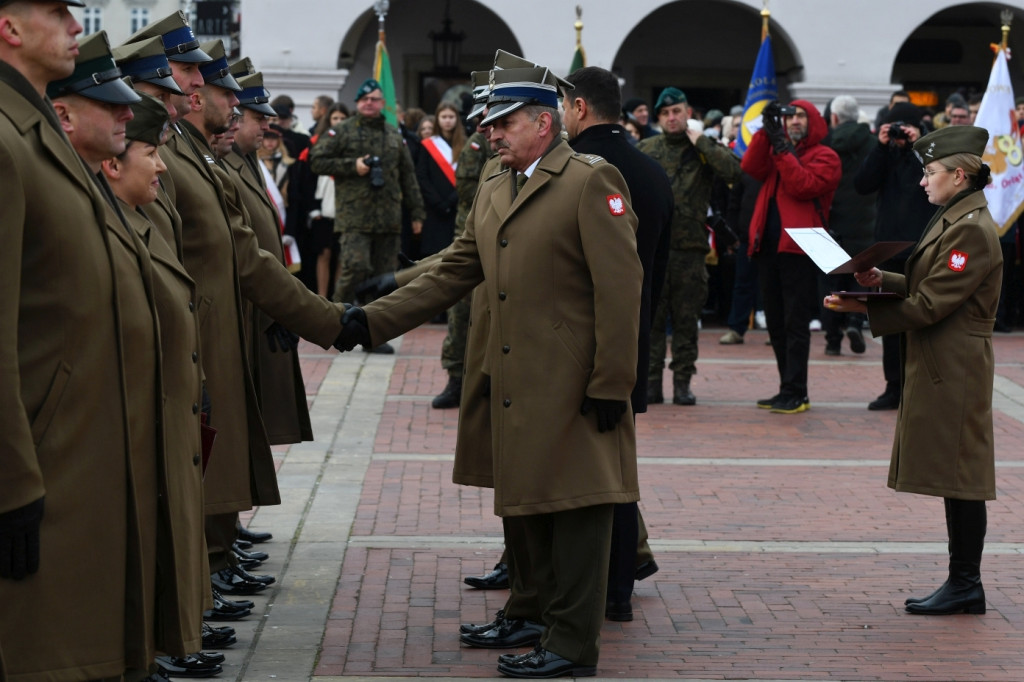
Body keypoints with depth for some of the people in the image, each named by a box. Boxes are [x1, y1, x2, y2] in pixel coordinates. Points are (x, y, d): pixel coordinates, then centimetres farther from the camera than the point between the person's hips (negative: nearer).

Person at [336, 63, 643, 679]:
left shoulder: (592, 181, -10)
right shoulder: (492, 193, 15)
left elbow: (620, 288, -14)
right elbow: (450, 275, 16)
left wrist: (610, 386, -17)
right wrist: (372, 321, 7)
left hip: (573, 388, -8)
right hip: (516, 386, 8)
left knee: (575, 507, -3)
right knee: (525, 503, 16)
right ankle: (540, 613, 31)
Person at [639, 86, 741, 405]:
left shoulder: (704, 149, 5)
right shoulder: (645, 149, 10)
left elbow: (733, 171, -14)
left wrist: (701, 142, -9)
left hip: (690, 247, -1)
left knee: (686, 318, 4)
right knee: (651, 316, 2)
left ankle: (683, 382, 11)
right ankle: (652, 381, 7)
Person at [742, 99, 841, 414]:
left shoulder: (825, 157, 1)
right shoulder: (776, 150, 19)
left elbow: (803, 186, -15)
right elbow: (752, 168, 0)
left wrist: (783, 150, -14)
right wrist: (766, 131, -6)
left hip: (798, 248, -7)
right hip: (769, 246, 7)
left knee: (795, 323, -6)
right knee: (776, 323, 10)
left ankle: (794, 393, -5)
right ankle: (789, 390, 16)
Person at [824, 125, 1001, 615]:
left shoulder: (971, 229, -17)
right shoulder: (953, 220, 15)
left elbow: (929, 305, -19)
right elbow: (925, 287, 18)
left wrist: (862, 308, -15)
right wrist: (881, 280, 4)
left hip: (953, 371, -10)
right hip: (938, 368, 10)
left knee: (959, 477, -4)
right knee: (956, 481, 13)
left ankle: (965, 587, 2)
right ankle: (962, 584, 19)